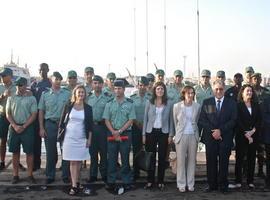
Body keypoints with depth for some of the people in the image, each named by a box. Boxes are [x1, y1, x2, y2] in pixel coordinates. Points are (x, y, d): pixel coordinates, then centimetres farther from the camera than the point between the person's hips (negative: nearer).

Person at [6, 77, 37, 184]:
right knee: (15, 152, 7)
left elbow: (34, 115, -3)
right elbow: (8, 114, 5)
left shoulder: (31, 98, 1)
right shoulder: (11, 98, 7)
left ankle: (30, 175, 9)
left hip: (27, 128, -2)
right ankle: (15, 175, 16)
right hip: (14, 127, 2)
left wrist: (23, 127, -10)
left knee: (29, 152, 0)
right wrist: (15, 126, -9)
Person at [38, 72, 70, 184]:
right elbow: (41, 112, 5)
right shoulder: (45, 94, 4)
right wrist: (41, 128, 0)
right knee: (50, 151, 4)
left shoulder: (66, 94, 3)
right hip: (50, 124, 0)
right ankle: (50, 176, 16)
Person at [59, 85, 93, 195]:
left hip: (82, 138, 1)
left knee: (79, 161, 9)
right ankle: (74, 186, 0)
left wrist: (89, 139, 1)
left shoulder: (88, 108, 3)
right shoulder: (68, 106, 1)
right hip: (70, 137, -1)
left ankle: (76, 182, 24)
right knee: (72, 162, -1)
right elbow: (62, 122, 4)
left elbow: (90, 125, 4)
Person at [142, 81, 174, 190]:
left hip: (164, 133, 0)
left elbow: (171, 120, 5)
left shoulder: (169, 104, 3)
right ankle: (150, 181, 13)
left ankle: (160, 182, 14)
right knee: (151, 157, 3)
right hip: (151, 132, 0)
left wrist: (171, 135, -1)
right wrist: (144, 134, 2)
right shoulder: (149, 103, 4)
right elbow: (145, 119, 6)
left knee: (162, 158, 4)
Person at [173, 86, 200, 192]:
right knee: (181, 160, 1)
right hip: (181, 136, -2)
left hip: (193, 136, 2)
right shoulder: (177, 106, -3)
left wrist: (196, 133, 13)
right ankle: (181, 184, 11)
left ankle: (190, 184, 17)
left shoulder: (197, 106, 2)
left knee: (192, 160, 7)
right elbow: (175, 121, 9)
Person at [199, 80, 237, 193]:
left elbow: (233, 120, -2)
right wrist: (212, 131, -11)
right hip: (210, 137, 1)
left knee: (224, 162, 4)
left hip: (225, 137, 0)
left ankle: (223, 185, 15)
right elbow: (201, 120, 2)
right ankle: (212, 185, 14)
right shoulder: (206, 102, 7)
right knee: (211, 162, 3)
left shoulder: (231, 103, 5)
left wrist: (220, 130, -12)